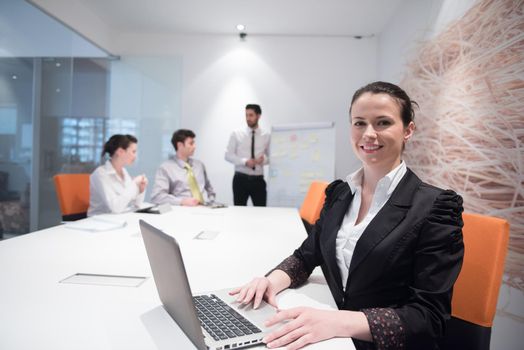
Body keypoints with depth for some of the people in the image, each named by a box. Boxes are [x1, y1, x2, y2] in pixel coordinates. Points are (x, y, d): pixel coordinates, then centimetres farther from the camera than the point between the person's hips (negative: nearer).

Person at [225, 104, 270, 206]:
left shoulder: (266, 136, 4)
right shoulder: (236, 134, 1)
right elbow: (228, 155, -3)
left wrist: (264, 159, -16)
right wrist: (245, 161, -18)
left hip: (258, 180, 1)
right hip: (241, 179, -1)